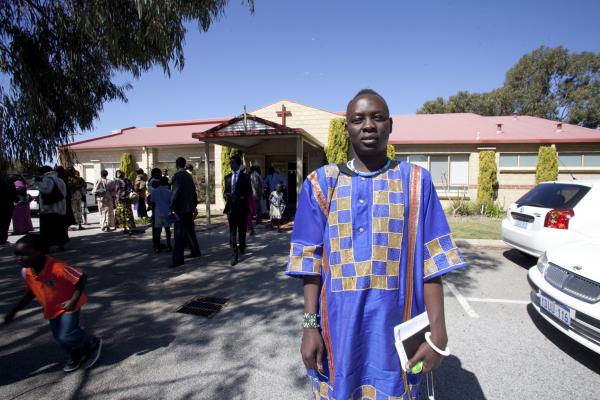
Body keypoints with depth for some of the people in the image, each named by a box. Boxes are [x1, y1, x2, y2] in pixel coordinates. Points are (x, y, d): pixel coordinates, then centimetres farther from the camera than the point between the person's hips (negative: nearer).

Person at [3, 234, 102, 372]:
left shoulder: (58, 267, -34)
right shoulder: (26, 272, -10)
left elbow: (82, 278, -26)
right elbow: (31, 292, 9)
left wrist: (74, 300, -31)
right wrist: (14, 311, 7)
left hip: (68, 306, -7)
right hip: (51, 309, 7)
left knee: (66, 336, -12)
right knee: (59, 338, 14)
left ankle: (93, 343, 15)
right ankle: (76, 355, 40)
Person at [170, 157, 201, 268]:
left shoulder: (177, 175, -12)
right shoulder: (188, 176, 10)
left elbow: (175, 193, -17)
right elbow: (193, 191, 15)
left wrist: (172, 208, -13)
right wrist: (194, 205, 21)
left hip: (181, 209, -8)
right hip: (189, 208, 8)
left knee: (179, 234, -7)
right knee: (190, 231, 18)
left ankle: (178, 259, -6)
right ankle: (195, 251, 28)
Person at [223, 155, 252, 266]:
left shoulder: (245, 177, -1)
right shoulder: (228, 177, 12)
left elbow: (249, 192, -3)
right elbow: (226, 190, 17)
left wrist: (240, 198, -17)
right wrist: (227, 195, -6)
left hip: (242, 206, -2)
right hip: (231, 206, 2)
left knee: (242, 229, 11)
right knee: (232, 230, -5)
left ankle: (242, 246, 32)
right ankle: (235, 253, -6)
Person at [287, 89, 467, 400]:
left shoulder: (415, 182, 0)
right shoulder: (322, 183, 0)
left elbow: (431, 262, -2)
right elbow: (311, 260, -2)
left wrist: (437, 332, -6)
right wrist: (310, 325, -5)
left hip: (395, 327, 0)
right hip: (339, 324, 1)